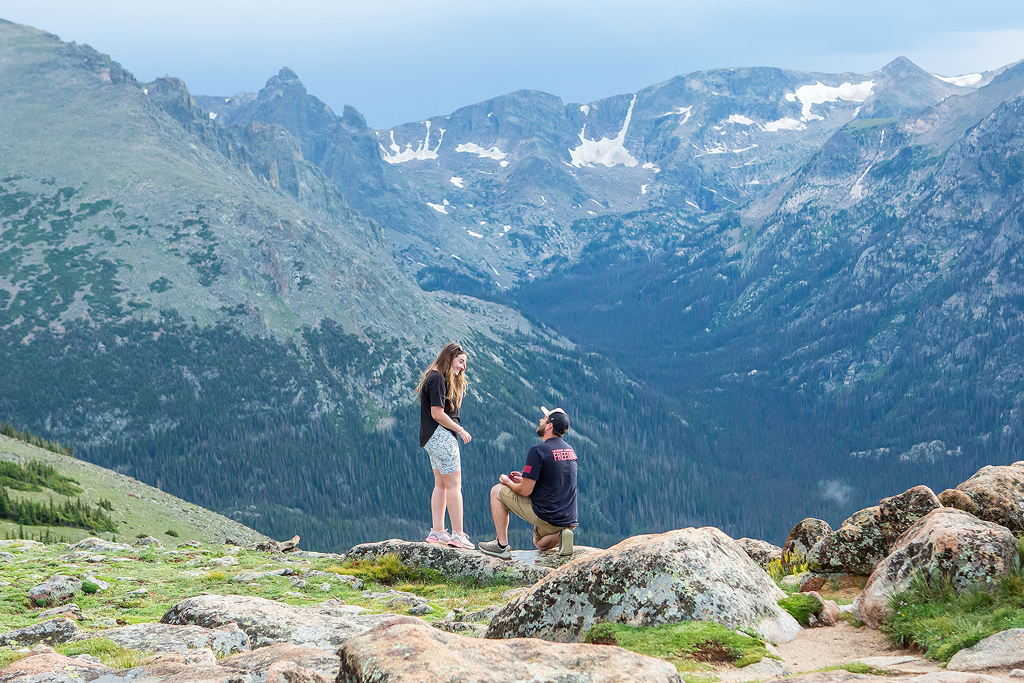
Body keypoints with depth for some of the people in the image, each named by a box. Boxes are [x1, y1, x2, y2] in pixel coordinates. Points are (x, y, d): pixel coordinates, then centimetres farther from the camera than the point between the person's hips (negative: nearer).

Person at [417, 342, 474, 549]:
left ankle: (437, 531, 12)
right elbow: (438, 414, -19)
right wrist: (460, 430, -12)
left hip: (434, 438, 11)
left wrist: (459, 385, 9)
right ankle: (458, 535, -8)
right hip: (441, 436, -11)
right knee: (454, 485, -8)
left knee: (441, 484, 11)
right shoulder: (438, 380, -15)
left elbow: (454, 407, 17)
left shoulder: (438, 378, 17)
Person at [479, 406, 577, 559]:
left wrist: (508, 482, 6)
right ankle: (559, 535, 2)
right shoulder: (571, 450, 9)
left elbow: (525, 491, -15)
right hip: (569, 520, 7)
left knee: (497, 491, 9)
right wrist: (526, 479, 22)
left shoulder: (538, 450, -16)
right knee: (541, 545, 37)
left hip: (545, 516, -7)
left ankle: (502, 545, 9)